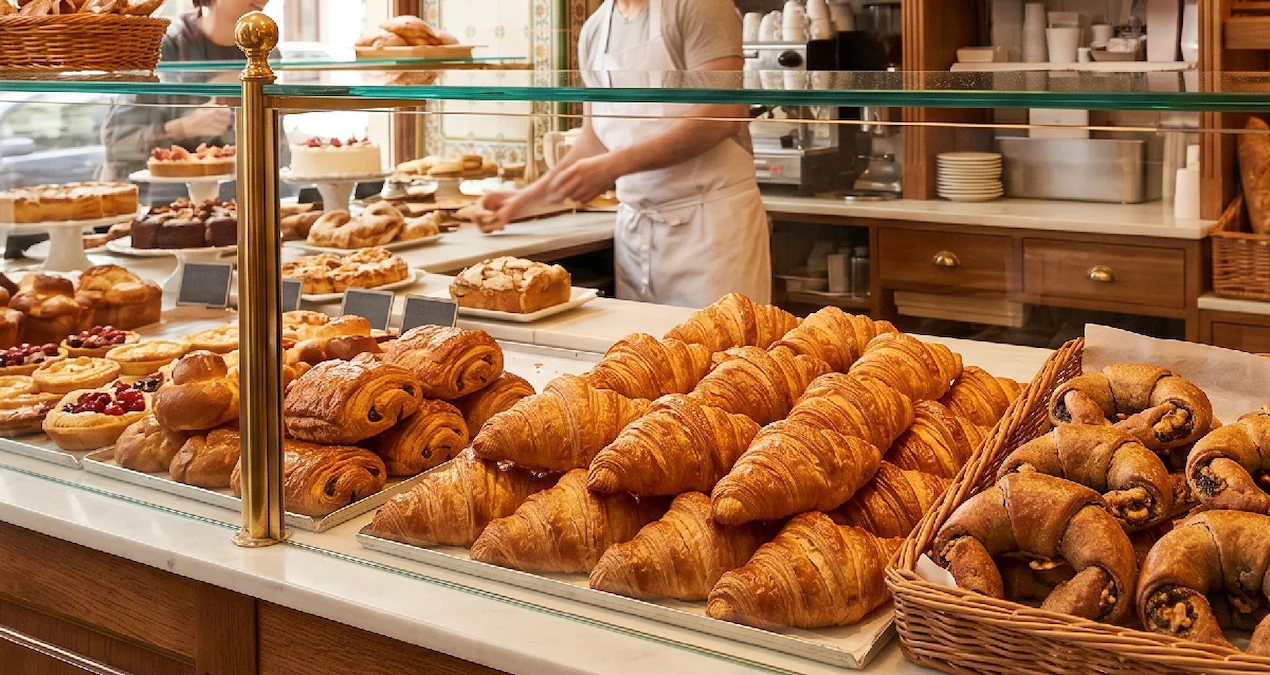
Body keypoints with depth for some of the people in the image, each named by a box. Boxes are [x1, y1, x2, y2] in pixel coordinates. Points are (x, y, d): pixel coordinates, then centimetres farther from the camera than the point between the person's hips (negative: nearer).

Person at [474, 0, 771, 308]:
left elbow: (722, 113, -17)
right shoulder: (594, 31, 12)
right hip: (634, 224, 5)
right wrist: (525, 199, 13)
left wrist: (614, 165, -20)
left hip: (710, 215, -5)